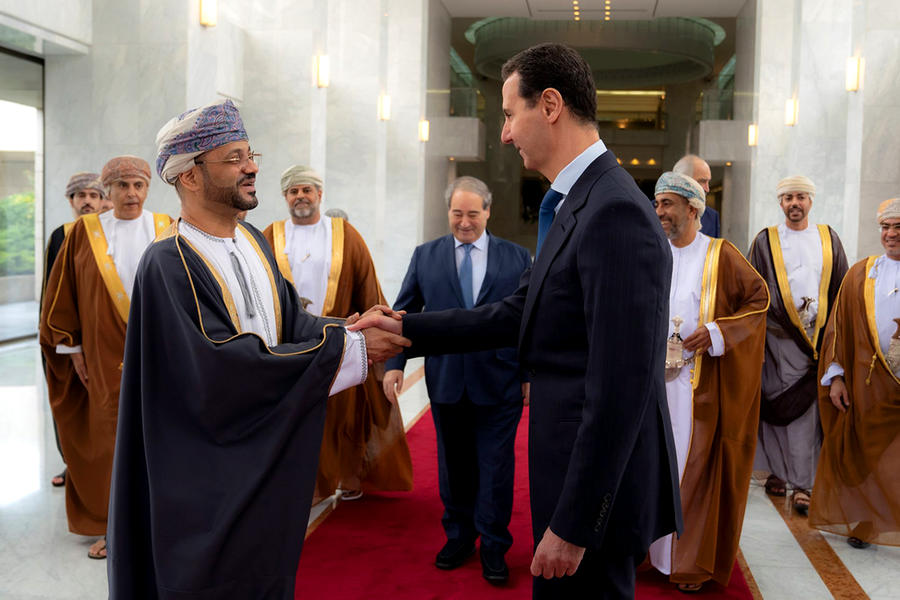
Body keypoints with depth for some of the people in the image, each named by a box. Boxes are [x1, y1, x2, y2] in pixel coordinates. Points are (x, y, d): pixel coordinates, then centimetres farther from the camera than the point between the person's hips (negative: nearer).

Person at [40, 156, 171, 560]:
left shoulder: (167, 231, 2)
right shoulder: (85, 233, 2)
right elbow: (63, 293, 5)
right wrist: (73, 348, 1)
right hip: (105, 355, 0)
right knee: (108, 434, 5)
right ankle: (111, 525, 18)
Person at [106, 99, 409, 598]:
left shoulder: (254, 242, 4)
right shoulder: (169, 263, -20)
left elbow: (290, 320, 3)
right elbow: (225, 367, -26)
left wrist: (353, 328, -18)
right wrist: (349, 349, -24)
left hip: (267, 455, 7)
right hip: (207, 468, -7)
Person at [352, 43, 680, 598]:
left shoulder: (616, 212, -23)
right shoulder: (577, 203, 10)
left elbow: (620, 388, -26)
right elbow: (520, 314, 13)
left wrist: (572, 524, -22)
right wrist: (407, 328, 10)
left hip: (599, 489, -9)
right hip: (578, 470, 9)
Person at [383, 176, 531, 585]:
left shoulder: (518, 258, 1)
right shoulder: (425, 256, 5)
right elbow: (404, 312, 5)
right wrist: (395, 363, -4)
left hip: (499, 381, -2)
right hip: (445, 381, 2)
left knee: (495, 466, 4)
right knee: (453, 463, 14)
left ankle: (493, 546, 19)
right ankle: (458, 536, 30)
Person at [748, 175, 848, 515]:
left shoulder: (828, 240, 11)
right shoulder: (766, 242, 5)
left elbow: (841, 290, 11)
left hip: (818, 338, 1)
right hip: (778, 337, -1)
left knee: (805, 412, -1)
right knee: (777, 407, 2)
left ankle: (802, 484, 2)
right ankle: (776, 471, 16)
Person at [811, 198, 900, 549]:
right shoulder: (861, 275, 9)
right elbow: (839, 327, 8)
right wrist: (835, 375, 0)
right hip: (870, 386, 1)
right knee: (865, 453, 7)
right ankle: (861, 523, 23)